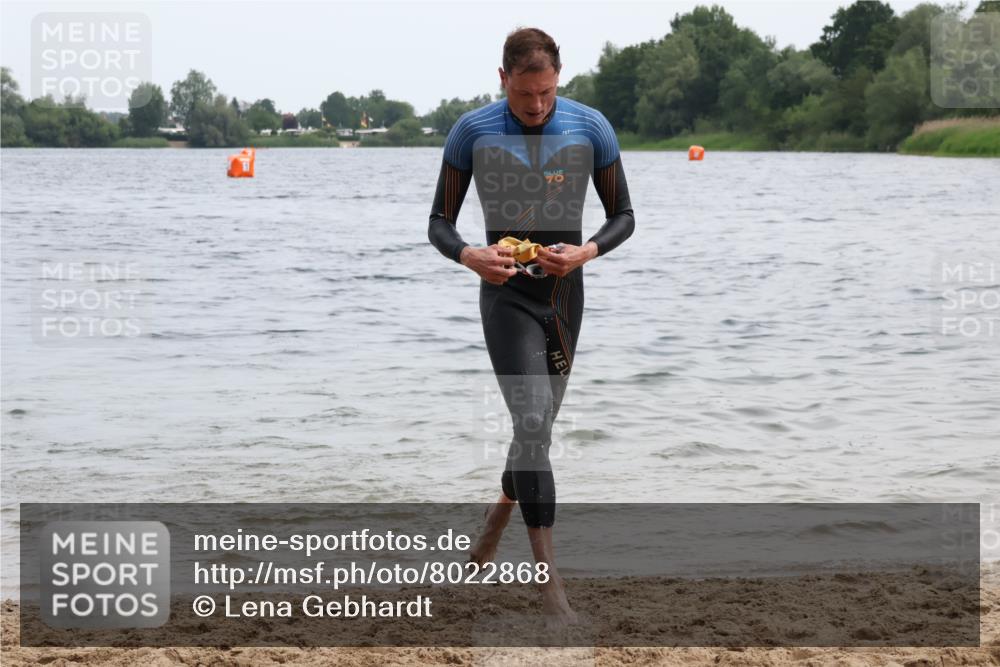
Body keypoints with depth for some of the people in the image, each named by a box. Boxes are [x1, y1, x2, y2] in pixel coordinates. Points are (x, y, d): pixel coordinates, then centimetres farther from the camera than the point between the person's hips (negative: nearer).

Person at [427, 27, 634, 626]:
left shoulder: (590, 127, -3)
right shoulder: (473, 131, -7)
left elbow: (623, 216, 5)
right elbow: (440, 223, -1)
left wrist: (585, 252, -15)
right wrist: (471, 257, -22)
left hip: (566, 291, 4)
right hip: (506, 293, -3)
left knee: (537, 426, 16)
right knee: (533, 424, -17)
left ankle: (490, 535, 43)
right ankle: (552, 590, -19)